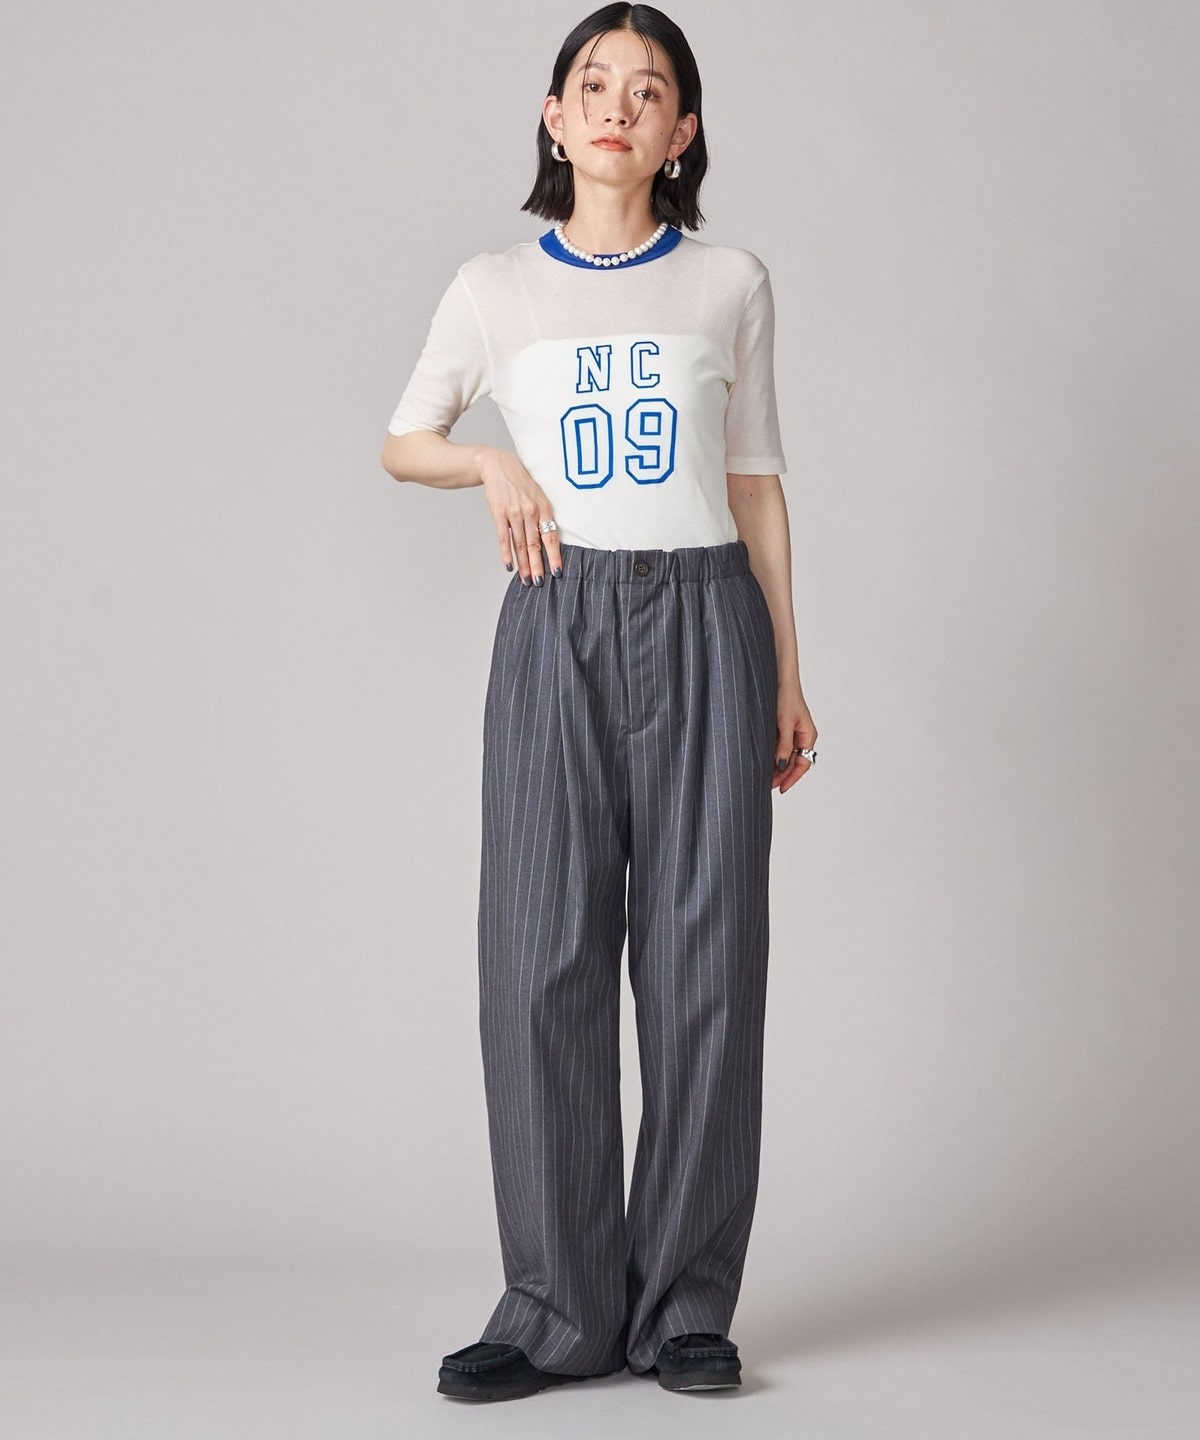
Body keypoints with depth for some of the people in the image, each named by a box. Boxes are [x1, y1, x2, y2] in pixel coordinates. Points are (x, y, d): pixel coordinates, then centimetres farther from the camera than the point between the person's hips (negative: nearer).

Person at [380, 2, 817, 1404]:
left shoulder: (730, 285, 9)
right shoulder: (495, 287, 9)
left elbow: (756, 484, 12)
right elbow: (402, 441, 20)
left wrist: (787, 675, 9)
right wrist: (496, 464, -2)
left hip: (703, 620, 0)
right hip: (558, 624, 0)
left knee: (701, 957, -1)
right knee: (545, 956, -4)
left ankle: (684, 1303, 7)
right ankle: (561, 1308, 4)